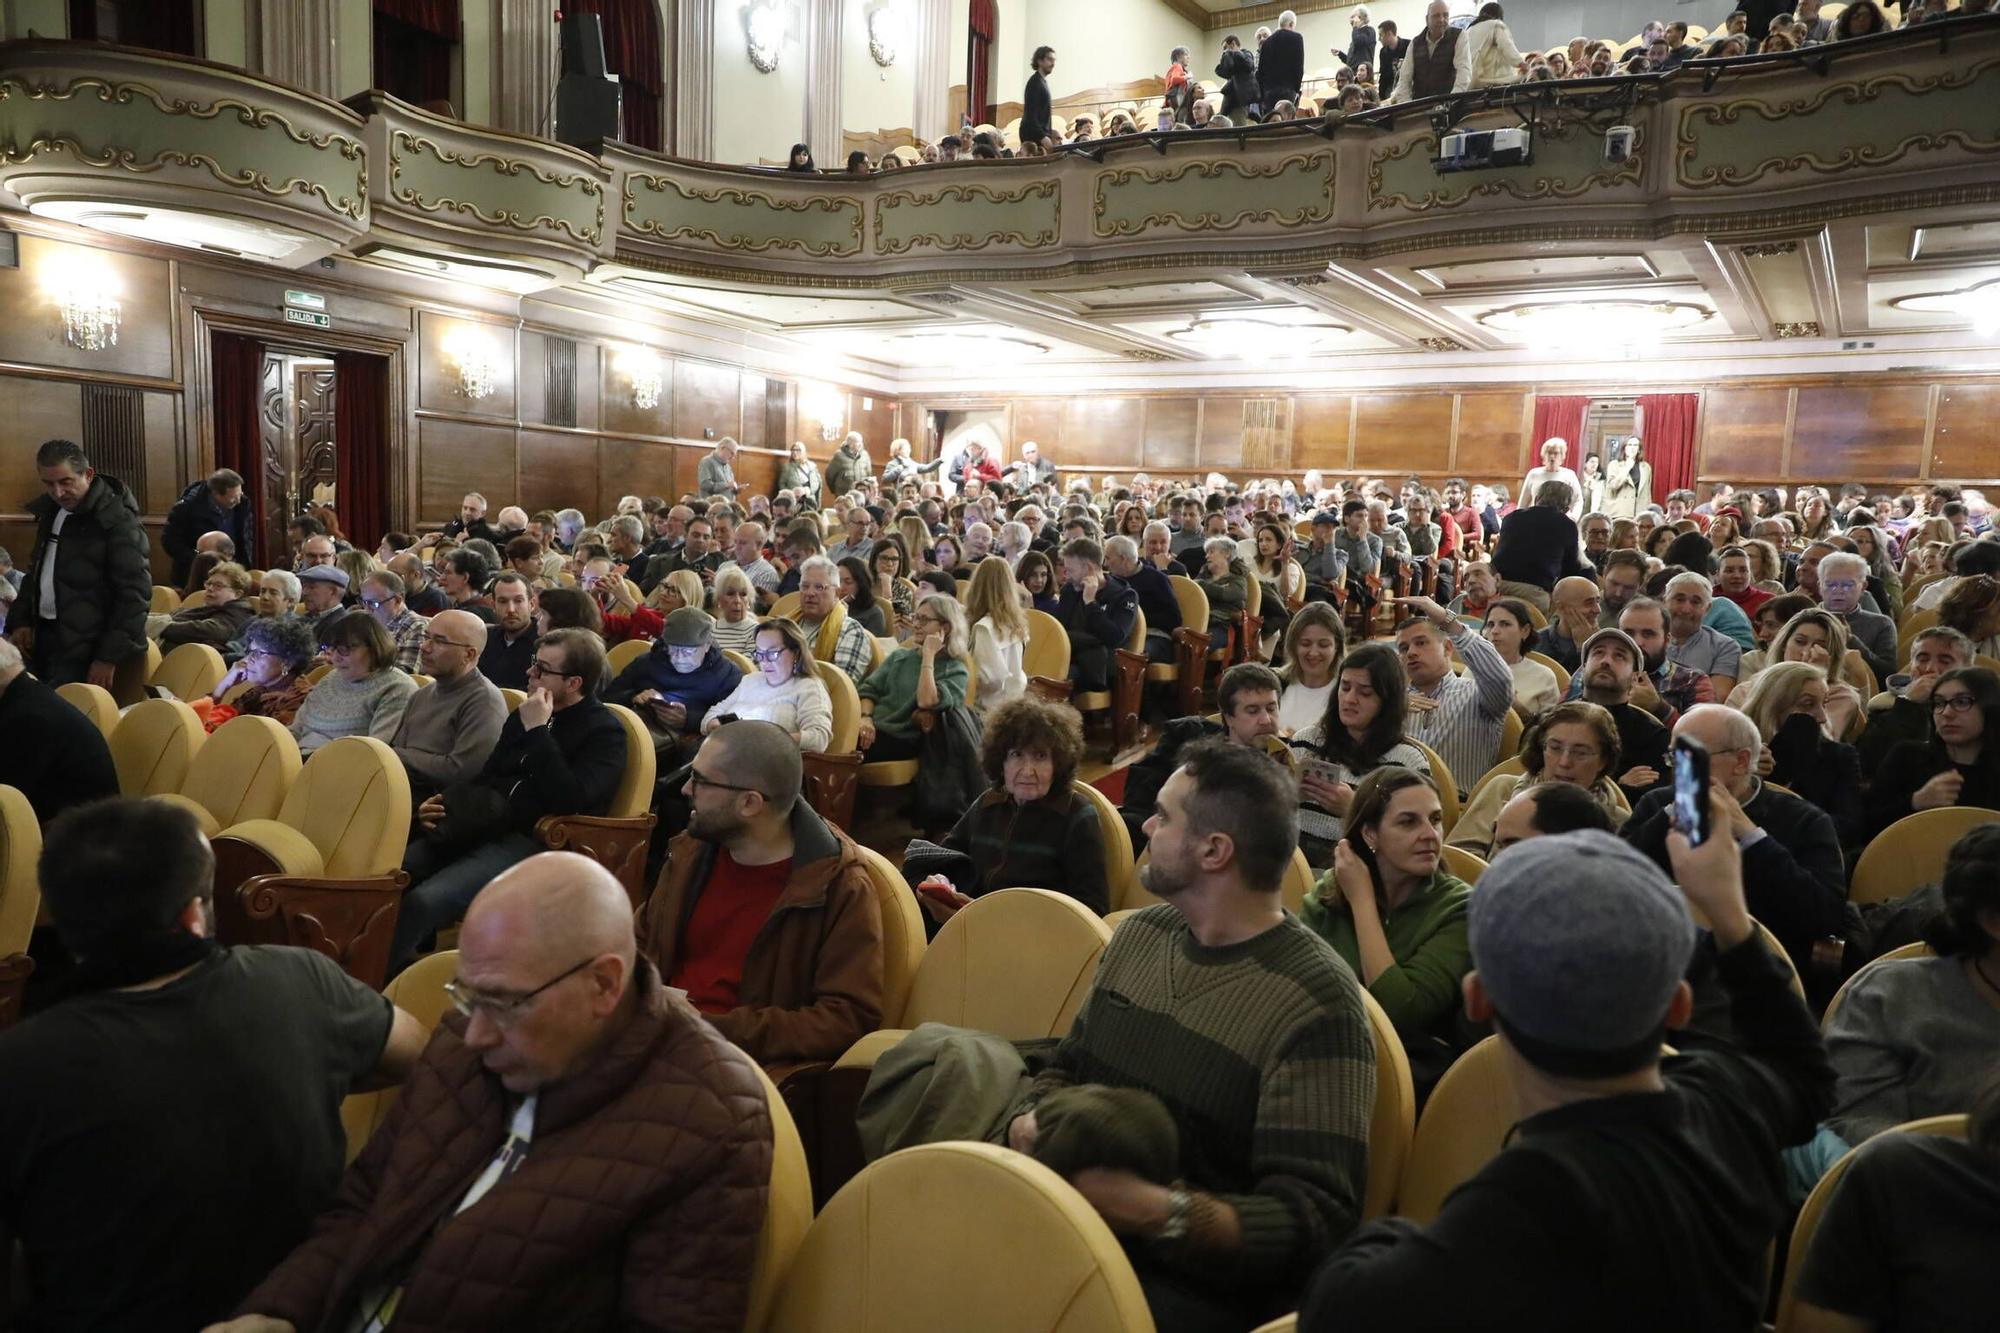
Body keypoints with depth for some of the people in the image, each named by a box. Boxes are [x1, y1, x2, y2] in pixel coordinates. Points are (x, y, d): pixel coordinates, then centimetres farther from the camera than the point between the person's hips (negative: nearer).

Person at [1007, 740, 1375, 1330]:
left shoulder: (1315, 1004, -15)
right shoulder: (1139, 933, 8)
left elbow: (1312, 1220, -17)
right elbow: (1068, 1066, 18)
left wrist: (1157, 1212, -31)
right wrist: (1032, 1120, -5)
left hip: (1204, 1280, -6)